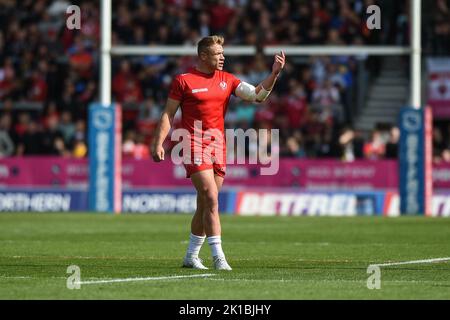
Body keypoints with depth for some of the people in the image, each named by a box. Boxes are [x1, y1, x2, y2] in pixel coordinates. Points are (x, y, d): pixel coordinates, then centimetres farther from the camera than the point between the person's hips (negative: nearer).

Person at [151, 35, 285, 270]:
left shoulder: (227, 80, 11)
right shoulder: (184, 81, -2)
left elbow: (257, 95, 3)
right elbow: (168, 114, 1)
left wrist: (274, 74, -10)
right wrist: (158, 143, -7)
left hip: (218, 147, 5)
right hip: (195, 147, -5)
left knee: (205, 205, 9)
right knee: (211, 199, -16)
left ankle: (191, 257, 21)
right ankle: (218, 257, -17)